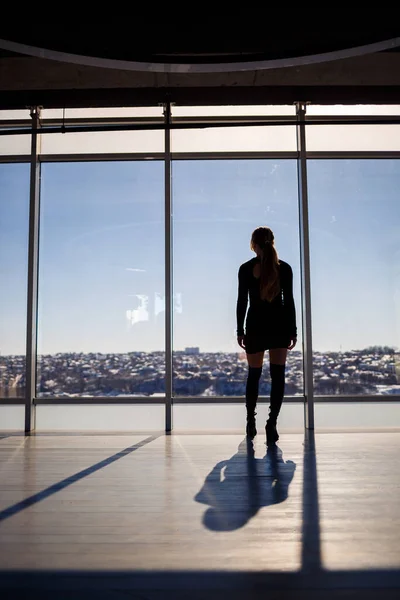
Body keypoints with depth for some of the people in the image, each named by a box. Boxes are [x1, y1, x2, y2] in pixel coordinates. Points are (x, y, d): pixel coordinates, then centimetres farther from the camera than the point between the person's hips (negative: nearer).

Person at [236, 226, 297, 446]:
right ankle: (272, 423, -12)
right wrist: (293, 331, 5)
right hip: (279, 325, 0)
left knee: (254, 374, 12)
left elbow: (241, 302, -2)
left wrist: (240, 331, 4)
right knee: (278, 375, -1)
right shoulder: (284, 268, 0)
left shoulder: (246, 268, -2)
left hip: (255, 325, 0)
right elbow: (289, 301, 0)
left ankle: (251, 422, 22)